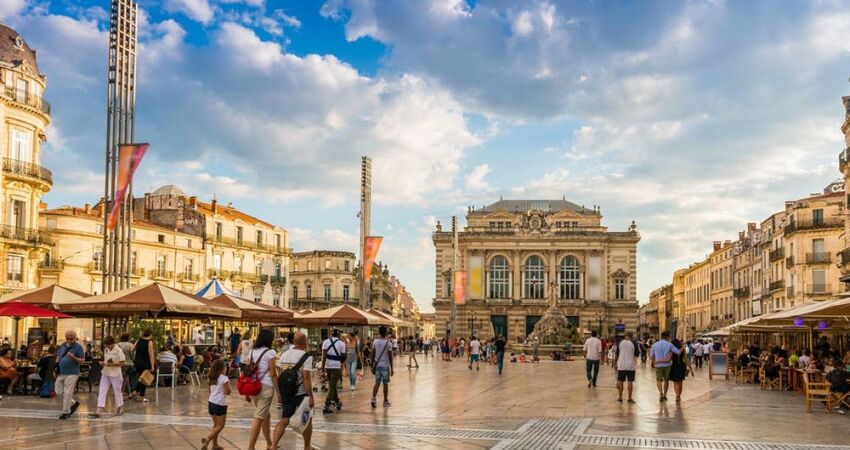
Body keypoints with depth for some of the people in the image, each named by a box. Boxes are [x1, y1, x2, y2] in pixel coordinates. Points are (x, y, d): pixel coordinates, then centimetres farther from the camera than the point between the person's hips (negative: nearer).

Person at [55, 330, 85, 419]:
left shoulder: (78, 347, -6)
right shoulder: (63, 345, 12)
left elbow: (82, 360, -9)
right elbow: (58, 355, 24)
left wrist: (73, 357, -25)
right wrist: (57, 362, 4)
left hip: (72, 373, -7)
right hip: (61, 373, 7)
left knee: (67, 393, -5)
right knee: (59, 391, 9)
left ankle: (66, 412, 5)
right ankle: (73, 403, 27)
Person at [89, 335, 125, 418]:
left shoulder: (118, 351, -13)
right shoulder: (106, 350, 7)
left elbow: (122, 363, -13)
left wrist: (112, 364, -23)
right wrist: (103, 363, -3)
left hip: (115, 375, -6)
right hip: (105, 374, 6)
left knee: (117, 392, 8)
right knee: (102, 392, -2)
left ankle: (120, 409, 25)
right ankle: (98, 411, -5)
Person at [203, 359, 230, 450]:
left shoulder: (211, 378, 9)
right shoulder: (224, 378, -13)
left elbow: (211, 391, 14)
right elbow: (227, 392, -10)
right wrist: (228, 383, 2)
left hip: (211, 402, 8)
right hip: (220, 404, -8)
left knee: (216, 425, 18)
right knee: (220, 426, -1)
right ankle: (207, 439, -18)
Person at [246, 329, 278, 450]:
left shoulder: (252, 352, 9)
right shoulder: (270, 352, -8)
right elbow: (273, 374, -10)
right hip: (266, 387, -7)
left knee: (265, 415, 22)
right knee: (258, 419, -6)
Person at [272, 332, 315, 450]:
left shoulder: (285, 355, 6)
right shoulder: (306, 357, -12)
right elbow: (306, 378, -17)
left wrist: (279, 392, 14)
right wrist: (311, 397, -15)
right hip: (301, 394, -5)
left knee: (284, 420, 7)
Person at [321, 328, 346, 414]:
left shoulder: (326, 342, 2)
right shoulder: (341, 343, -3)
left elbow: (324, 355, -6)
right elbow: (343, 357, -2)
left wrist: (323, 367, -6)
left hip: (328, 366, 3)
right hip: (337, 367, -3)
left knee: (332, 385, 21)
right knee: (332, 387, 0)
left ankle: (337, 402, 32)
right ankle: (326, 406, -7)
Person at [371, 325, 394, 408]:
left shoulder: (375, 342, 1)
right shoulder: (388, 343, -10)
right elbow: (390, 357, -9)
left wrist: (373, 364, 14)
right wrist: (391, 368, -3)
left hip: (377, 365, 3)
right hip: (385, 365, -3)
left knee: (377, 383, 8)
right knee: (385, 383, 7)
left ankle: (373, 398, -10)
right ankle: (385, 401, 14)